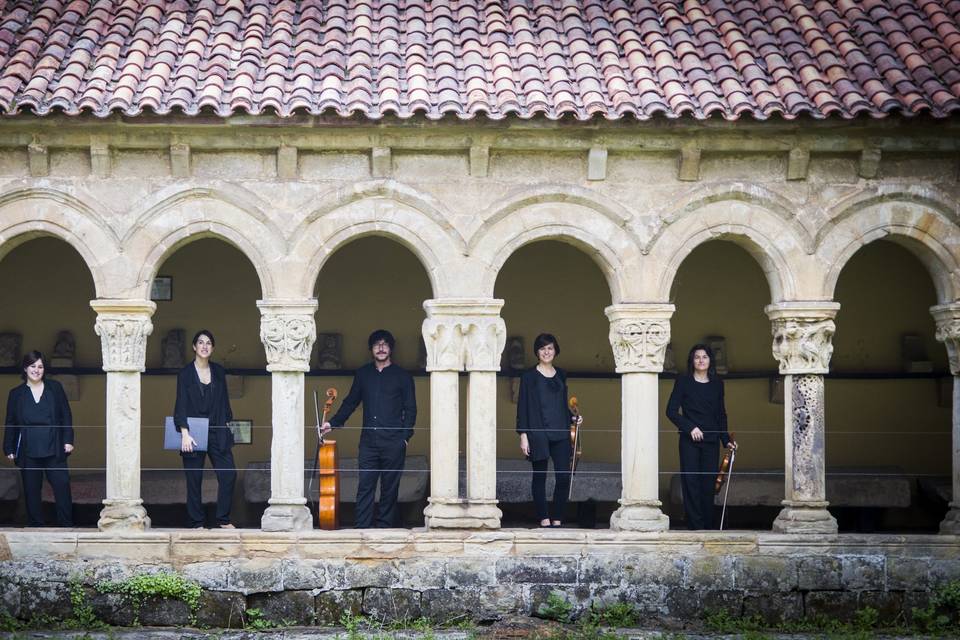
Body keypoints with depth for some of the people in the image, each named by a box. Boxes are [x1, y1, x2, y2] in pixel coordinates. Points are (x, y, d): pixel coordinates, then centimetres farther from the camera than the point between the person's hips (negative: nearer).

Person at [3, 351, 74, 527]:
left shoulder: (55, 388, 8)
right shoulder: (16, 393, 9)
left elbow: (66, 415, 7)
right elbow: (10, 424, 10)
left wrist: (68, 440, -2)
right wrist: (9, 449, 4)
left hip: (53, 449, -1)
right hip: (28, 451, 1)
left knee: (62, 486, -7)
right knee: (31, 491, 3)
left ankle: (66, 525, -2)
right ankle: (35, 526, 10)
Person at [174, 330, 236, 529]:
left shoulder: (219, 372, 9)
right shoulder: (185, 374, -2)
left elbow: (224, 402, 14)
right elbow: (181, 405, -7)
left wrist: (227, 426, 7)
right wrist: (184, 433, -15)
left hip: (217, 433, 3)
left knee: (228, 473, -6)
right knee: (194, 479, -1)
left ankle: (223, 520, 5)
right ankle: (196, 523, 8)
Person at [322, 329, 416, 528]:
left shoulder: (402, 376, 6)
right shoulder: (363, 374, 14)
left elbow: (410, 409, 6)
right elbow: (350, 403, 19)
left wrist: (405, 436, -5)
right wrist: (333, 423, 9)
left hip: (393, 443, -2)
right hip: (369, 441, 2)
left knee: (390, 488, 1)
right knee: (365, 486, -5)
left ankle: (385, 526, 7)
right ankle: (362, 527, -7)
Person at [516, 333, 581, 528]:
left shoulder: (561, 375, 14)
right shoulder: (529, 376, 1)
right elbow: (523, 406, -2)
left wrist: (572, 418, 4)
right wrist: (523, 435, -9)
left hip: (560, 433, 4)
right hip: (538, 434, -3)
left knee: (564, 477, -6)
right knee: (540, 477, 1)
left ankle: (557, 519, 3)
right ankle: (544, 519, 6)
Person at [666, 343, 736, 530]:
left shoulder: (717, 384, 12)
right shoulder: (683, 382, 2)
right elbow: (671, 411, -3)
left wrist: (726, 440, 10)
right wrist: (690, 427, -14)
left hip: (711, 441, 3)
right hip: (690, 441, -3)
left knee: (708, 483, 1)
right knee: (691, 482, -7)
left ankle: (708, 526, 6)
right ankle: (695, 526, -7)